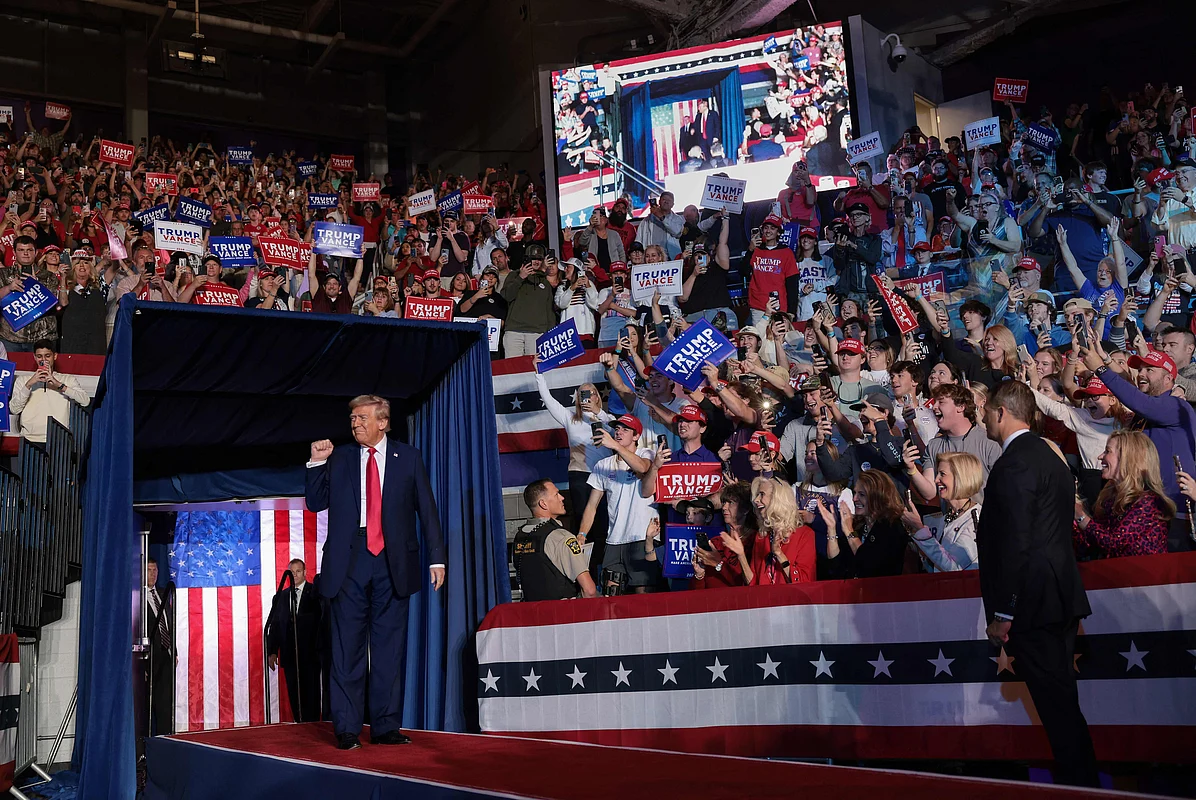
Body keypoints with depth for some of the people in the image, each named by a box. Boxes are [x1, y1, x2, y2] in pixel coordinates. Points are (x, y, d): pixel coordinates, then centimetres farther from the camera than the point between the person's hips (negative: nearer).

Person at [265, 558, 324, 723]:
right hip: (289, 654, 4)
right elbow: (274, 625, 12)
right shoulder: (281, 596, 14)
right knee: (294, 693, 5)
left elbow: (324, 619, -5)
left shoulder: (316, 592, 2)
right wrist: (272, 652, 4)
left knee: (311, 692, -2)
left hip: (310, 652, -4)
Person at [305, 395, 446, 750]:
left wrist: (437, 558, -1)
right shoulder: (338, 457, 10)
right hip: (349, 561, 0)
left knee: (390, 647, 3)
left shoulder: (408, 457, 7)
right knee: (347, 647, 1)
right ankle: (346, 729, 6)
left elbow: (427, 509, 6)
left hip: (392, 562, 0)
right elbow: (316, 503, 11)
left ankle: (386, 727, 9)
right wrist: (317, 463, -3)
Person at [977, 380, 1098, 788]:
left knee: (1057, 706, -5)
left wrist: (1002, 613, -18)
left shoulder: (1014, 463, -15)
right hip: (1059, 598, 10)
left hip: (1033, 601, -10)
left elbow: (1015, 542, -21)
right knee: (1062, 701, 15)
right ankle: (1083, 782, 21)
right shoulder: (1049, 457, 17)